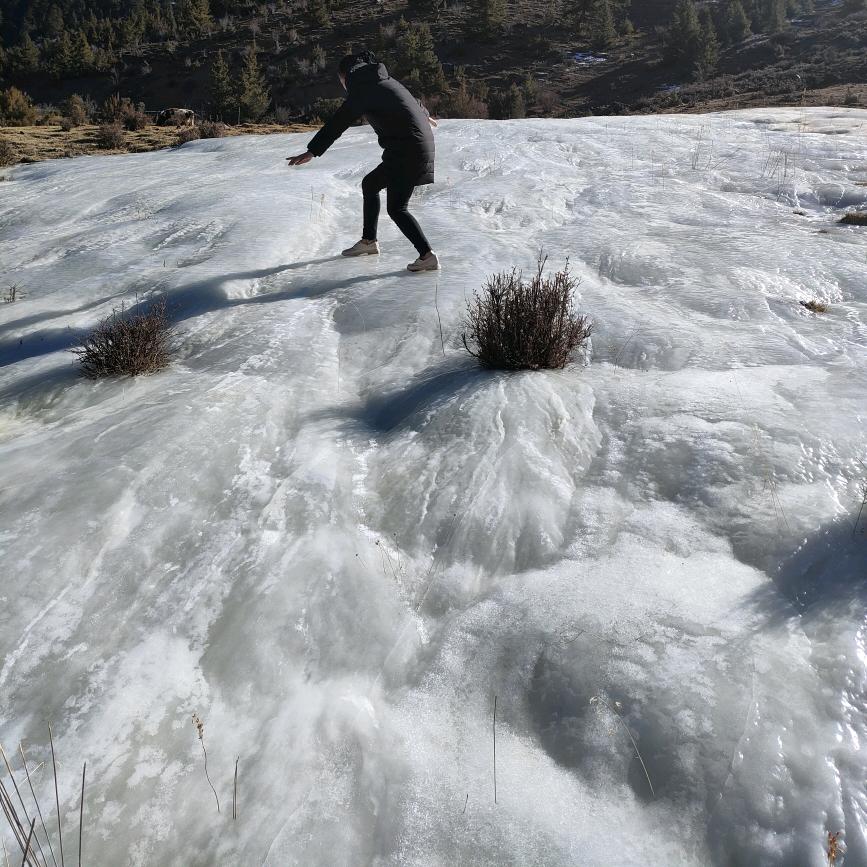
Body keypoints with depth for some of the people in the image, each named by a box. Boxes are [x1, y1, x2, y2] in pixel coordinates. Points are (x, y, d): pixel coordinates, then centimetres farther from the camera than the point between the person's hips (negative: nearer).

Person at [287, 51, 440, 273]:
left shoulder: (364, 90, -8)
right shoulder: (386, 81, 19)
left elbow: (339, 122, -16)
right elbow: (413, 101, 38)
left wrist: (312, 152, -20)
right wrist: (424, 115, 60)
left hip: (407, 152, -10)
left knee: (396, 208, -10)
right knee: (370, 184, 20)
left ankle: (427, 256, -15)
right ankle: (369, 241, 28)